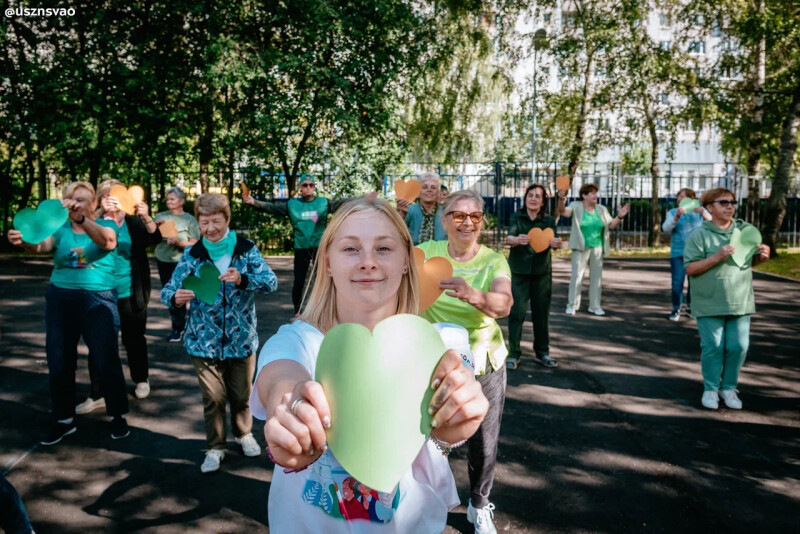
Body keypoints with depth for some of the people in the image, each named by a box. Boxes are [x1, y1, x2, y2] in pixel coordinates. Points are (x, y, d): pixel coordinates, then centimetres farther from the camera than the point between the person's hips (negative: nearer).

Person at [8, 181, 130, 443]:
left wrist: (81, 218, -42)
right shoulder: (60, 229, 7)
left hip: (98, 300, -4)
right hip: (60, 299, 4)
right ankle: (64, 420, 25)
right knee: (59, 361, 9)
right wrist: (24, 241, -37)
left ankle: (118, 416, 16)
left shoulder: (107, 225, -2)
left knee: (105, 360, -2)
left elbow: (107, 241, -26)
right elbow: (42, 244, -14)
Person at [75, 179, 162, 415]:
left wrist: (146, 217, -33)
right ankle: (97, 395, 10)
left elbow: (155, 238, -15)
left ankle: (141, 380, 32)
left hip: (131, 294, 0)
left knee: (134, 339, 13)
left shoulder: (134, 222, -1)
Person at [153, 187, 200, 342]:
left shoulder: (189, 219, -6)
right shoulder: (160, 216, 4)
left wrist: (178, 242, -25)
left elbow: (194, 244, -11)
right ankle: (180, 324, 28)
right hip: (162, 261, 5)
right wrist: (155, 227, -14)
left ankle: (178, 328, 9)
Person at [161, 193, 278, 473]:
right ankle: (215, 447, 28)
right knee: (213, 398, 8)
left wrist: (243, 279, -33)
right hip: (204, 341, 0)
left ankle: (244, 434, 40)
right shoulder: (192, 254, -3)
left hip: (241, 339, 0)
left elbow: (271, 281, -15)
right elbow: (168, 290, -7)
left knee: (241, 394, 15)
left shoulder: (246, 249, -6)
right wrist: (175, 297, -31)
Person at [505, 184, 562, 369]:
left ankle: (542, 352, 21)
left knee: (542, 312, 8)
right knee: (516, 312, -4)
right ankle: (514, 353, 5)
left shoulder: (549, 220, 4)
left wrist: (557, 243, -34)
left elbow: (553, 241, -9)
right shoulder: (516, 217, -1)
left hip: (542, 272, 2)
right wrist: (517, 240, -39)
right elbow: (508, 239, -16)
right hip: (519, 271, -2)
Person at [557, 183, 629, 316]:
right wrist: (561, 199, -37)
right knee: (577, 275, -5)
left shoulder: (601, 209, 10)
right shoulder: (576, 206, -3)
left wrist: (619, 217, -7)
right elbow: (563, 212, -19)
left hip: (597, 248, 4)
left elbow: (611, 225, 11)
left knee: (596, 276, 8)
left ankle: (595, 306, 16)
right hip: (581, 248, -4)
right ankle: (572, 305, 2)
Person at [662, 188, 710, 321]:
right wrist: (677, 217, -24)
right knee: (677, 283, -7)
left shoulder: (699, 210, 12)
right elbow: (666, 229, -7)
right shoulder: (672, 212, 9)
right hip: (678, 253, -1)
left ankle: (690, 307, 19)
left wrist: (703, 213, -23)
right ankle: (676, 309, 6)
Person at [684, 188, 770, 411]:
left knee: (738, 347, 5)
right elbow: (690, 269, -12)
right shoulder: (699, 235, -7)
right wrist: (717, 257, -22)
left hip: (740, 301, 4)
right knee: (713, 347, 2)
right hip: (710, 303, -4)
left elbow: (753, 260, 18)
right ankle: (710, 389, 18)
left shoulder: (747, 230, 6)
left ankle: (729, 387, 23)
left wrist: (763, 256, -5)